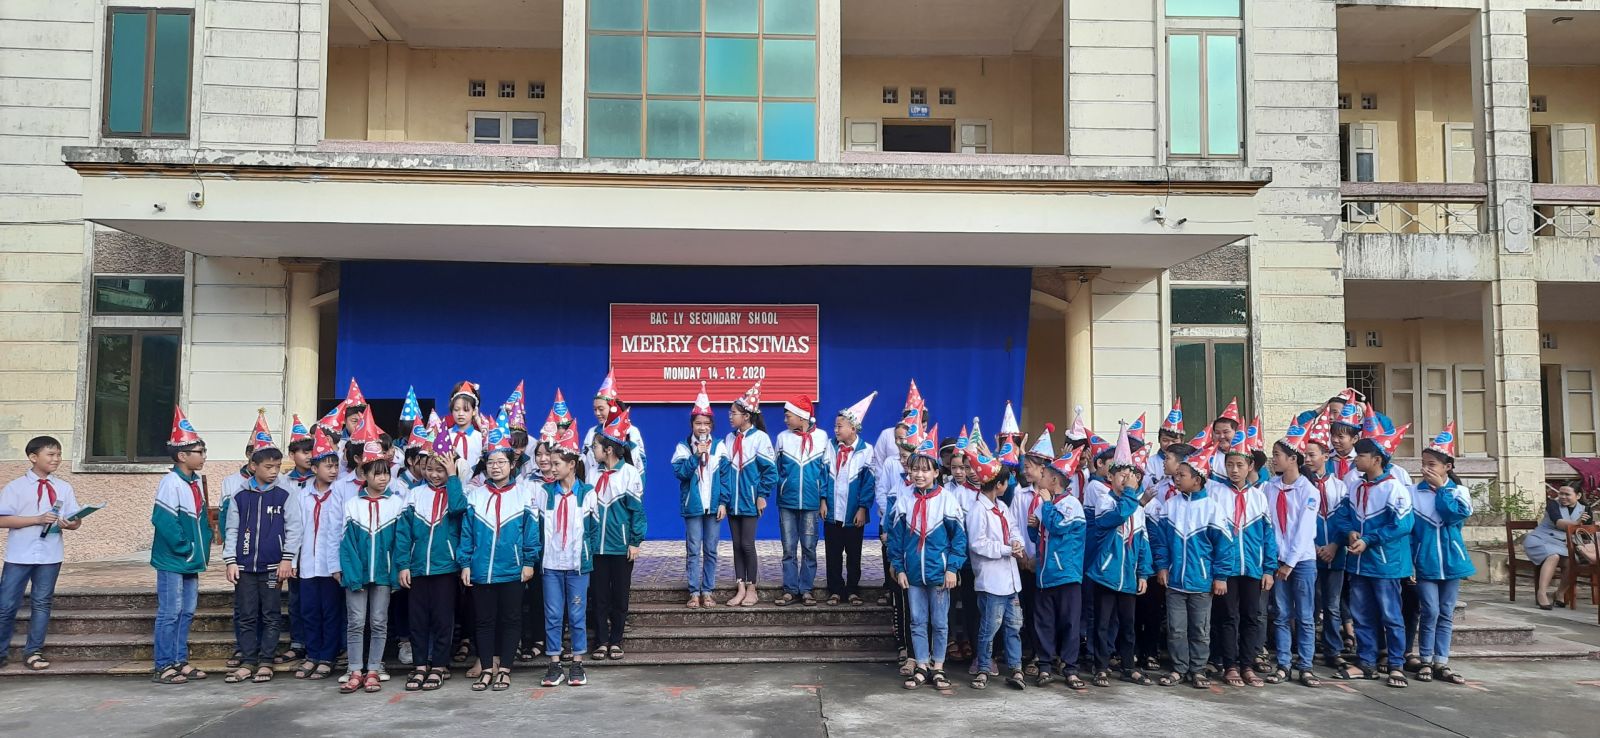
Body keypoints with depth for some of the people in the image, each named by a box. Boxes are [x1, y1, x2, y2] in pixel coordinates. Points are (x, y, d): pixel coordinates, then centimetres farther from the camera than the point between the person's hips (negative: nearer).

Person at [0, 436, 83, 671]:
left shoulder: (64, 488, 5)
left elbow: (76, 520, 7)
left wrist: (67, 523, -16)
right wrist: (37, 519, -20)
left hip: (50, 556, 2)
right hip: (19, 555, -2)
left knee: (41, 603, 8)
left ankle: (33, 652, 18)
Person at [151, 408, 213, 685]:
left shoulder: (196, 482, 10)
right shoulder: (171, 483, -16)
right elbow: (164, 521, -22)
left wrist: (203, 546, 7)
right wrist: (185, 549, -16)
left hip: (191, 561, 8)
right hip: (172, 560, -8)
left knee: (186, 612, 13)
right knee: (170, 613, -2)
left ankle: (180, 661, 21)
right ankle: (164, 666, 6)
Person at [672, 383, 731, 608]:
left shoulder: (719, 446, 4)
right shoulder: (683, 446, 2)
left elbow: (726, 476, 2)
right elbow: (680, 472, -9)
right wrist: (696, 455, -19)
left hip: (714, 506, 1)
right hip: (692, 505, -1)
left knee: (711, 551, 6)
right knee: (693, 551, 1)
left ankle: (707, 591, 13)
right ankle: (694, 592, 6)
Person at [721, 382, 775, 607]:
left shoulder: (760, 437, -9)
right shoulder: (729, 439, 6)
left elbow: (770, 469, -7)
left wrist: (762, 496, -8)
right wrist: (723, 500, -1)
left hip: (750, 501, -5)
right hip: (732, 501, 5)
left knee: (747, 544, -2)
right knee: (737, 544, 8)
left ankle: (751, 589, 11)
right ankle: (740, 588, 15)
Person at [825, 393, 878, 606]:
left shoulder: (866, 450, -5)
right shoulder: (830, 447, 2)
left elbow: (869, 482, -5)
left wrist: (863, 508, -9)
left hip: (853, 514, -2)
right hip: (832, 512, 2)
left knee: (853, 554, 9)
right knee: (833, 554, 7)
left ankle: (853, 590, 19)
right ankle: (835, 591, 16)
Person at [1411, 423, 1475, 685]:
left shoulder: (1459, 491, 2)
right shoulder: (1414, 493, -1)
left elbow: (1456, 515, -18)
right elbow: (1407, 529, 0)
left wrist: (1440, 489, -12)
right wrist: (1408, 561, -4)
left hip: (1450, 560, 2)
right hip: (1425, 561, -2)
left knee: (1446, 613, 7)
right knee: (1430, 611, -4)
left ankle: (1441, 663, 14)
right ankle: (1426, 661, 7)